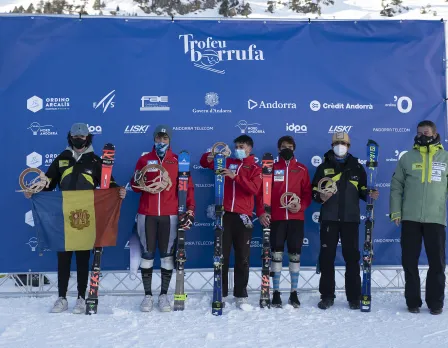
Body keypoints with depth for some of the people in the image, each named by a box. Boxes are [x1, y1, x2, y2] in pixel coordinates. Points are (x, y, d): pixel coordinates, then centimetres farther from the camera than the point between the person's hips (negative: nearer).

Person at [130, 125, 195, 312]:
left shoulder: (178, 161, 6)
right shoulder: (144, 159, 7)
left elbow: (188, 186, 4)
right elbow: (135, 186, 7)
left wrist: (190, 210, -3)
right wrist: (139, 182, -16)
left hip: (170, 215, 0)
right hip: (147, 214, 0)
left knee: (167, 255, 4)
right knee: (147, 254, 4)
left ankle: (164, 295, 13)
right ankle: (147, 295, 13)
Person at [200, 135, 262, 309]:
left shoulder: (255, 169, 8)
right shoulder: (227, 162, 15)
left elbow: (254, 189, -9)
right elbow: (205, 162, 19)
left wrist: (236, 176, -18)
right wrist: (210, 156, -4)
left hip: (243, 216, -1)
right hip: (224, 214, 1)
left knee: (242, 257, 2)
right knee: (222, 255, 3)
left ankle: (241, 295, 10)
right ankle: (221, 294, 10)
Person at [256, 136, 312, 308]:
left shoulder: (302, 169, 10)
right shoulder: (272, 168, 8)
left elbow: (307, 193, 7)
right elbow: (261, 191, 4)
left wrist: (301, 206, -11)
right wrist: (261, 212, -8)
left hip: (296, 218, 1)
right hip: (276, 218, -1)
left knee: (295, 255, 3)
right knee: (277, 254, 0)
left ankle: (294, 293, 13)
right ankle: (276, 293, 8)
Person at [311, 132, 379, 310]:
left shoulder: (357, 167, 11)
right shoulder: (324, 167, 9)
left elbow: (363, 190, 14)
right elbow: (314, 190, 7)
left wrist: (370, 194, -7)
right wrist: (320, 197, -14)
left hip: (350, 219, 0)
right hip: (329, 218, 0)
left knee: (352, 257, 3)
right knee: (326, 257, 2)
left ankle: (354, 297, 12)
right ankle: (327, 296, 11)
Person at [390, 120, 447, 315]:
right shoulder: (407, 158, 7)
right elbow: (396, 186, 7)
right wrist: (395, 211, -2)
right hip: (410, 218, 1)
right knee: (409, 262, 5)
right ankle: (413, 301, 16)